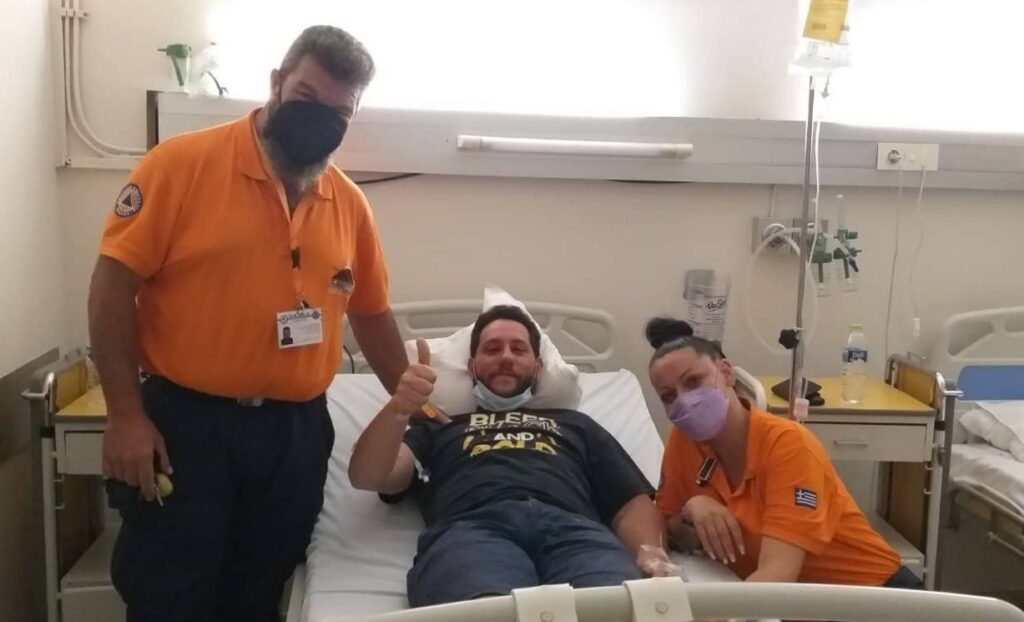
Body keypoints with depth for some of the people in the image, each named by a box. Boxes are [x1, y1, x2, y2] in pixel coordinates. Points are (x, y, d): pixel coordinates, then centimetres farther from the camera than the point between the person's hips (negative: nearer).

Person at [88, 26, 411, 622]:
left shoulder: (350, 204, 5)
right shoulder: (183, 163, -8)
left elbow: (372, 313, 17)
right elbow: (114, 286, -9)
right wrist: (125, 414, -13)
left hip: (297, 432, 4)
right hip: (183, 422, -4)